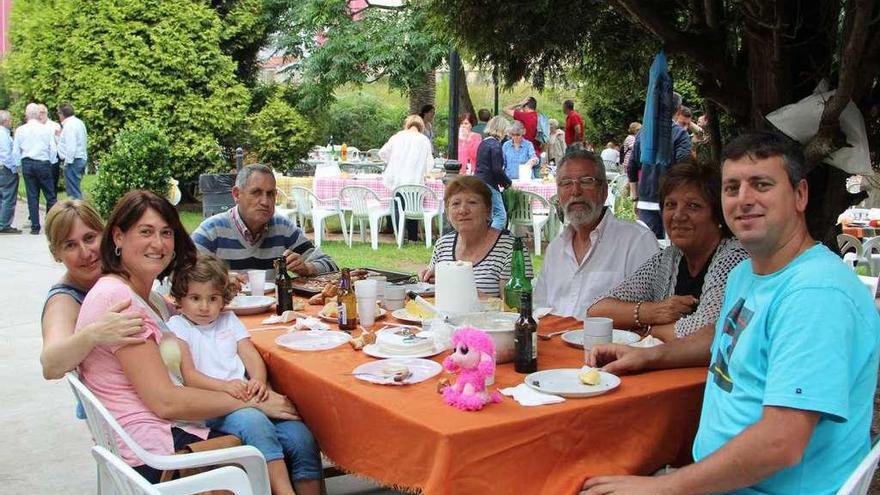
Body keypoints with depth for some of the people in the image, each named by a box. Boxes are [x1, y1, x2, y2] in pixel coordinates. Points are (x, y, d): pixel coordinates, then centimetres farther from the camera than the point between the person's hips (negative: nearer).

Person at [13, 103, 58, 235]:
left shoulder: (20, 130, 1)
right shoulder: (46, 129, -4)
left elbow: (15, 151, 3)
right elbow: (53, 149, -3)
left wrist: (19, 165, 15)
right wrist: (51, 162, 11)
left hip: (27, 164, 2)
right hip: (43, 163, -2)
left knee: (32, 196, 5)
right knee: (50, 195, 4)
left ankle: (35, 227, 7)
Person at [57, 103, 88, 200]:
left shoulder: (69, 125, -14)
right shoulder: (79, 122, 15)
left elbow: (71, 146, -20)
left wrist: (68, 161, -17)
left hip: (73, 160, -10)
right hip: (82, 158, 10)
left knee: (73, 192, -7)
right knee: (75, 189, 15)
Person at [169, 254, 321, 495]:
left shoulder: (229, 320, 26)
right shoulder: (177, 326, 10)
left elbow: (251, 356, 13)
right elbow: (189, 376, -2)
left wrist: (259, 381, -10)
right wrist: (224, 386, -20)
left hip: (245, 395, 5)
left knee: (301, 437, -20)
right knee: (253, 421, -38)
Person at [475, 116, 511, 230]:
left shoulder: (483, 143, 15)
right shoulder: (495, 145, -12)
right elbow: (497, 169, -17)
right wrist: (508, 183, -2)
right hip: (489, 184, -9)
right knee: (501, 215, -7)